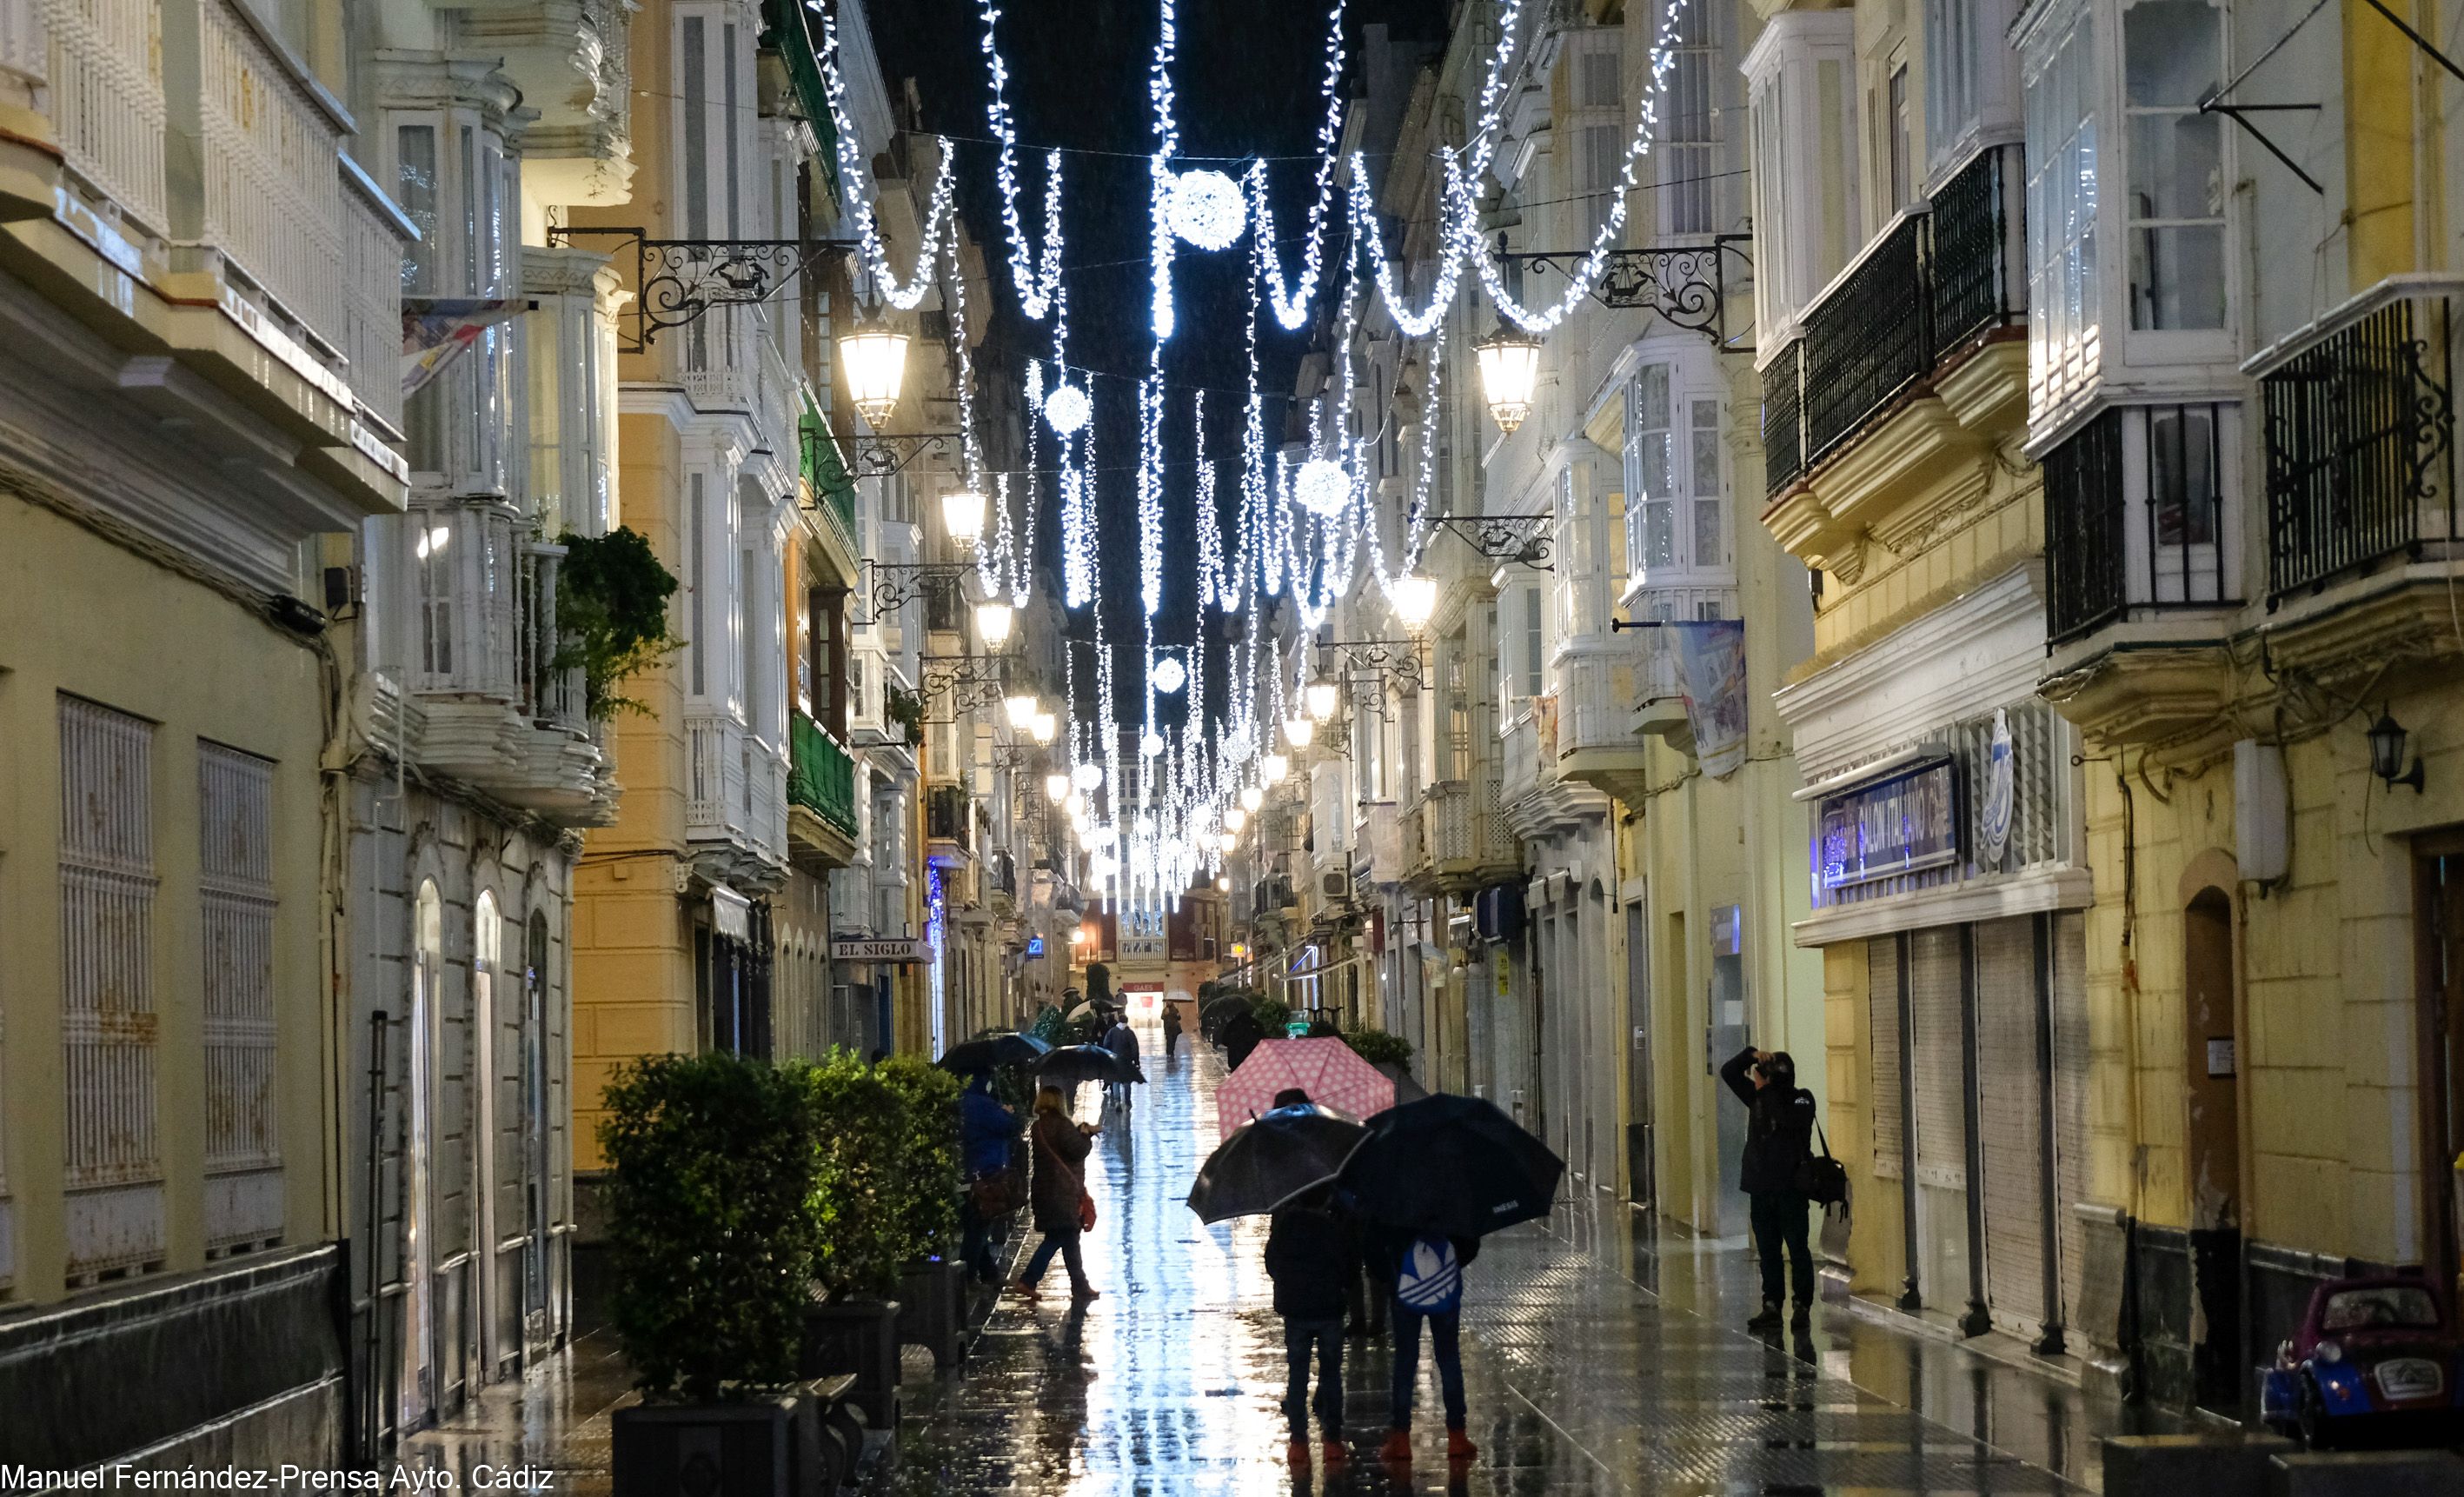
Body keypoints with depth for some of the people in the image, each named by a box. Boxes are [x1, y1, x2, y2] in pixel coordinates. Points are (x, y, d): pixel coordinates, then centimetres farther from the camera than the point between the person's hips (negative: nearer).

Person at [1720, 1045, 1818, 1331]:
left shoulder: (1801, 1100, -6)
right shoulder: (1757, 1098, 10)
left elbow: (1788, 1120, -26)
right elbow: (1728, 1073, 12)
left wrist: (1772, 1087, -18)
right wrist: (1751, 1054, -3)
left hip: (1791, 1189, -6)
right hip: (1761, 1188, 6)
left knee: (1797, 1248, -2)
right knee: (1767, 1250, 6)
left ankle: (1803, 1307, 2)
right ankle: (1772, 1306, 8)